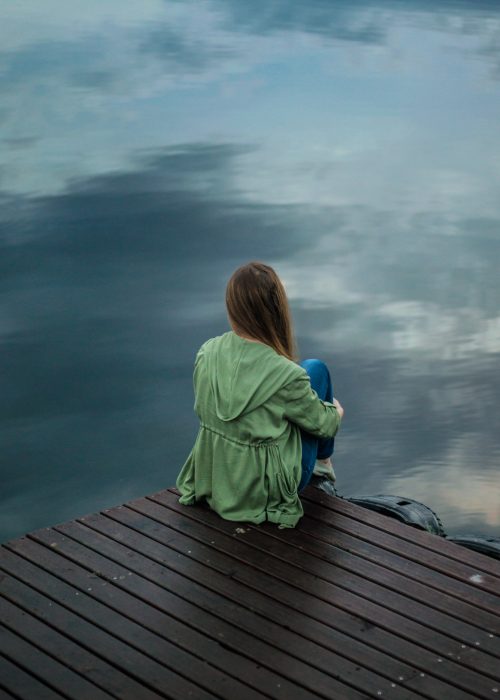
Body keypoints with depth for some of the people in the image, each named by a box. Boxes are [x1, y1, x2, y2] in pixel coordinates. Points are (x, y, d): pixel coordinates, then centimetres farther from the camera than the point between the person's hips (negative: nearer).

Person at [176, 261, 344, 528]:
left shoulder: (206, 353, -12)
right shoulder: (286, 375, -28)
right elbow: (322, 423, -10)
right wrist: (336, 412, 16)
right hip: (267, 490, -5)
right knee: (316, 369, 10)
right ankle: (323, 460, 34)